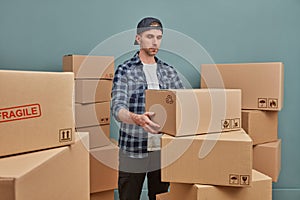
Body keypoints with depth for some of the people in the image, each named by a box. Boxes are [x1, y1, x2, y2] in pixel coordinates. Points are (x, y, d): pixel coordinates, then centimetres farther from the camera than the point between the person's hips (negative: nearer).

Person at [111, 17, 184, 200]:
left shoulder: (169, 71, 10)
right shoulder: (125, 70, -4)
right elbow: (117, 108, -17)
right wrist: (137, 119, -38)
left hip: (163, 150, 4)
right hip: (133, 150, -3)